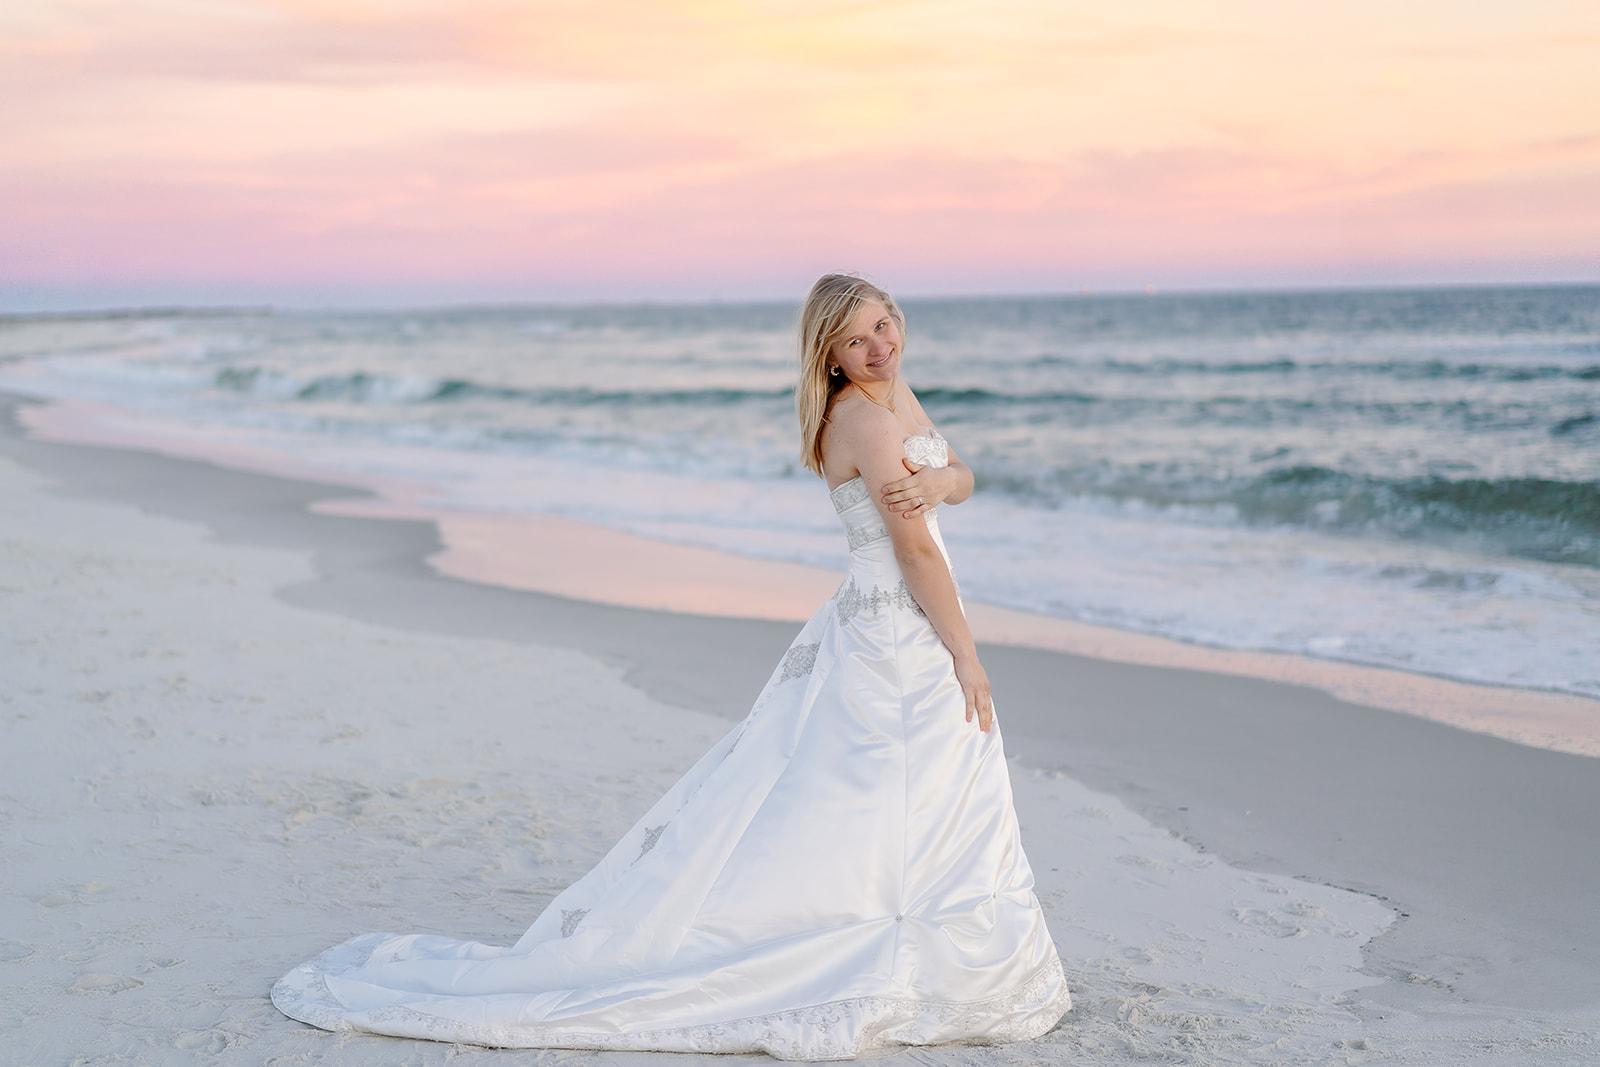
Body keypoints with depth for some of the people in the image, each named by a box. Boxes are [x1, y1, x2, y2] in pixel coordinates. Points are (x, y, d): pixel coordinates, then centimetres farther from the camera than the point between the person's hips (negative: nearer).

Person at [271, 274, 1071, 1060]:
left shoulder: (894, 391, 11)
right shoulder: (860, 415, -20)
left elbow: (960, 478, 13)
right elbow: (917, 552, -19)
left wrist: (931, 480, -12)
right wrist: (966, 656, -13)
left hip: (912, 640, 10)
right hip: (893, 648, -10)